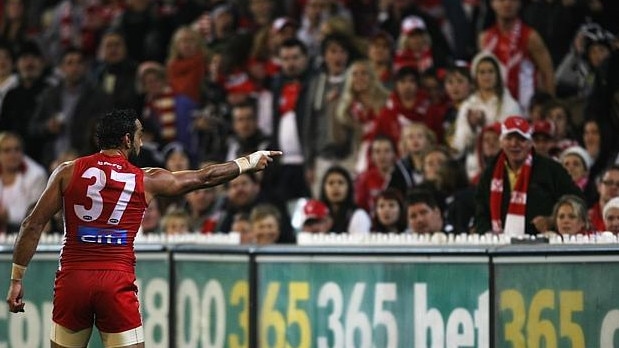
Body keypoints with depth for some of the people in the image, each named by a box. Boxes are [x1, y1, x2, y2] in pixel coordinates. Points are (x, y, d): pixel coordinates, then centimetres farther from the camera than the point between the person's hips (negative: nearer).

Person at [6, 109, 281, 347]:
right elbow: (205, 178, 16)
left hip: (73, 279, 2)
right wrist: (249, 162, 31)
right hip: (117, 281, -2)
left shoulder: (68, 172, 5)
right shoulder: (146, 181, 4)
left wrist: (16, 278, 7)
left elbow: (33, 224, 2)